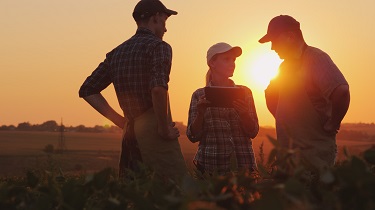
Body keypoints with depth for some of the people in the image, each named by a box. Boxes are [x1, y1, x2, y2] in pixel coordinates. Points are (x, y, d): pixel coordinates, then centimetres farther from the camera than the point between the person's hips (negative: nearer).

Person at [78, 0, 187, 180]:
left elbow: (87, 90, 17)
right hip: (153, 130, -7)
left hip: (130, 133, 7)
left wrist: (121, 121, 14)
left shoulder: (116, 53, 15)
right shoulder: (158, 46, -6)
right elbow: (158, 89, -23)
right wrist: (164, 129, -12)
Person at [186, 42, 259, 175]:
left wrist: (243, 113, -14)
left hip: (242, 164, 1)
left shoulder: (244, 92, 9)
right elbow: (193, 137, 1)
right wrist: (201, 113, -15)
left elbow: (253, 132, 3)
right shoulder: (200, 95, 5)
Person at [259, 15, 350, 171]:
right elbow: (271, 95, 31)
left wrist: (331, 126, -18)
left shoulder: (315, 58, -13)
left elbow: (341, 92, -29)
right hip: (288, 152, 8)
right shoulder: (285, 66, 15)